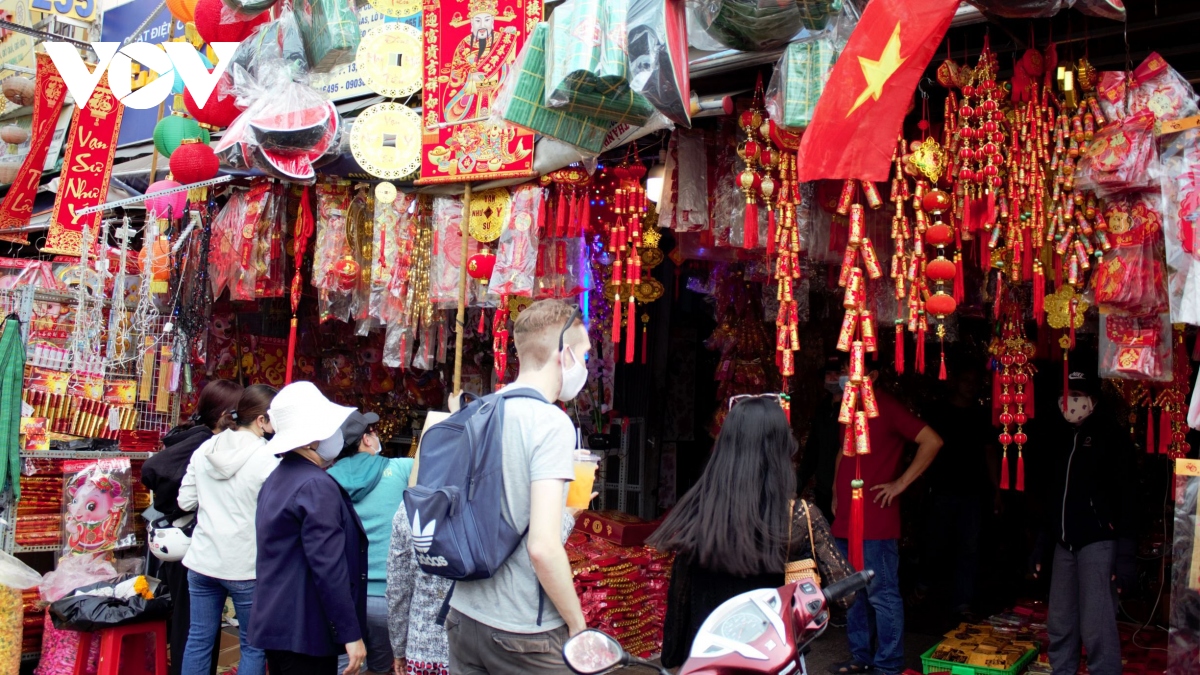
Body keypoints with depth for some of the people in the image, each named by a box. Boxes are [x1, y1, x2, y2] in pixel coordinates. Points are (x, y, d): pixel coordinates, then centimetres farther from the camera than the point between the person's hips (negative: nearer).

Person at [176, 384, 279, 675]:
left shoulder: (205, 450, 2)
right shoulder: (267, 459, -15)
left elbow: (185, 501, 7)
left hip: (202, 561, 5)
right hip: (246, 566, -5)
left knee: (198, 640, 14)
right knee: (254, 646, 7)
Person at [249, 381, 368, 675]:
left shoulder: (277, 478, 12)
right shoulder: (316, 485, -18)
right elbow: (328, 568, -23)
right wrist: (351, 633, -20)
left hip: (276, 622, 10)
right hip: (305, 629, -10)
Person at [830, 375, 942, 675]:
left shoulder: (888, 408, -9)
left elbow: (932, 441, -14)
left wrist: (901, 483, -13)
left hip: (875, 521, -8)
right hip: (845, 519, 8)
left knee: (881, 594, -2)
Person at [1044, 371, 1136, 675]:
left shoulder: (1110, 435, -4)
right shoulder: (1057, 436, 13)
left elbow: (1126, 495, -10)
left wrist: (1125, 554, -16)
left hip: (1098, 541, -6)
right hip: (1064, 542, 6)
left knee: (1096, 627, -8)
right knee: (1059, 624, 8)